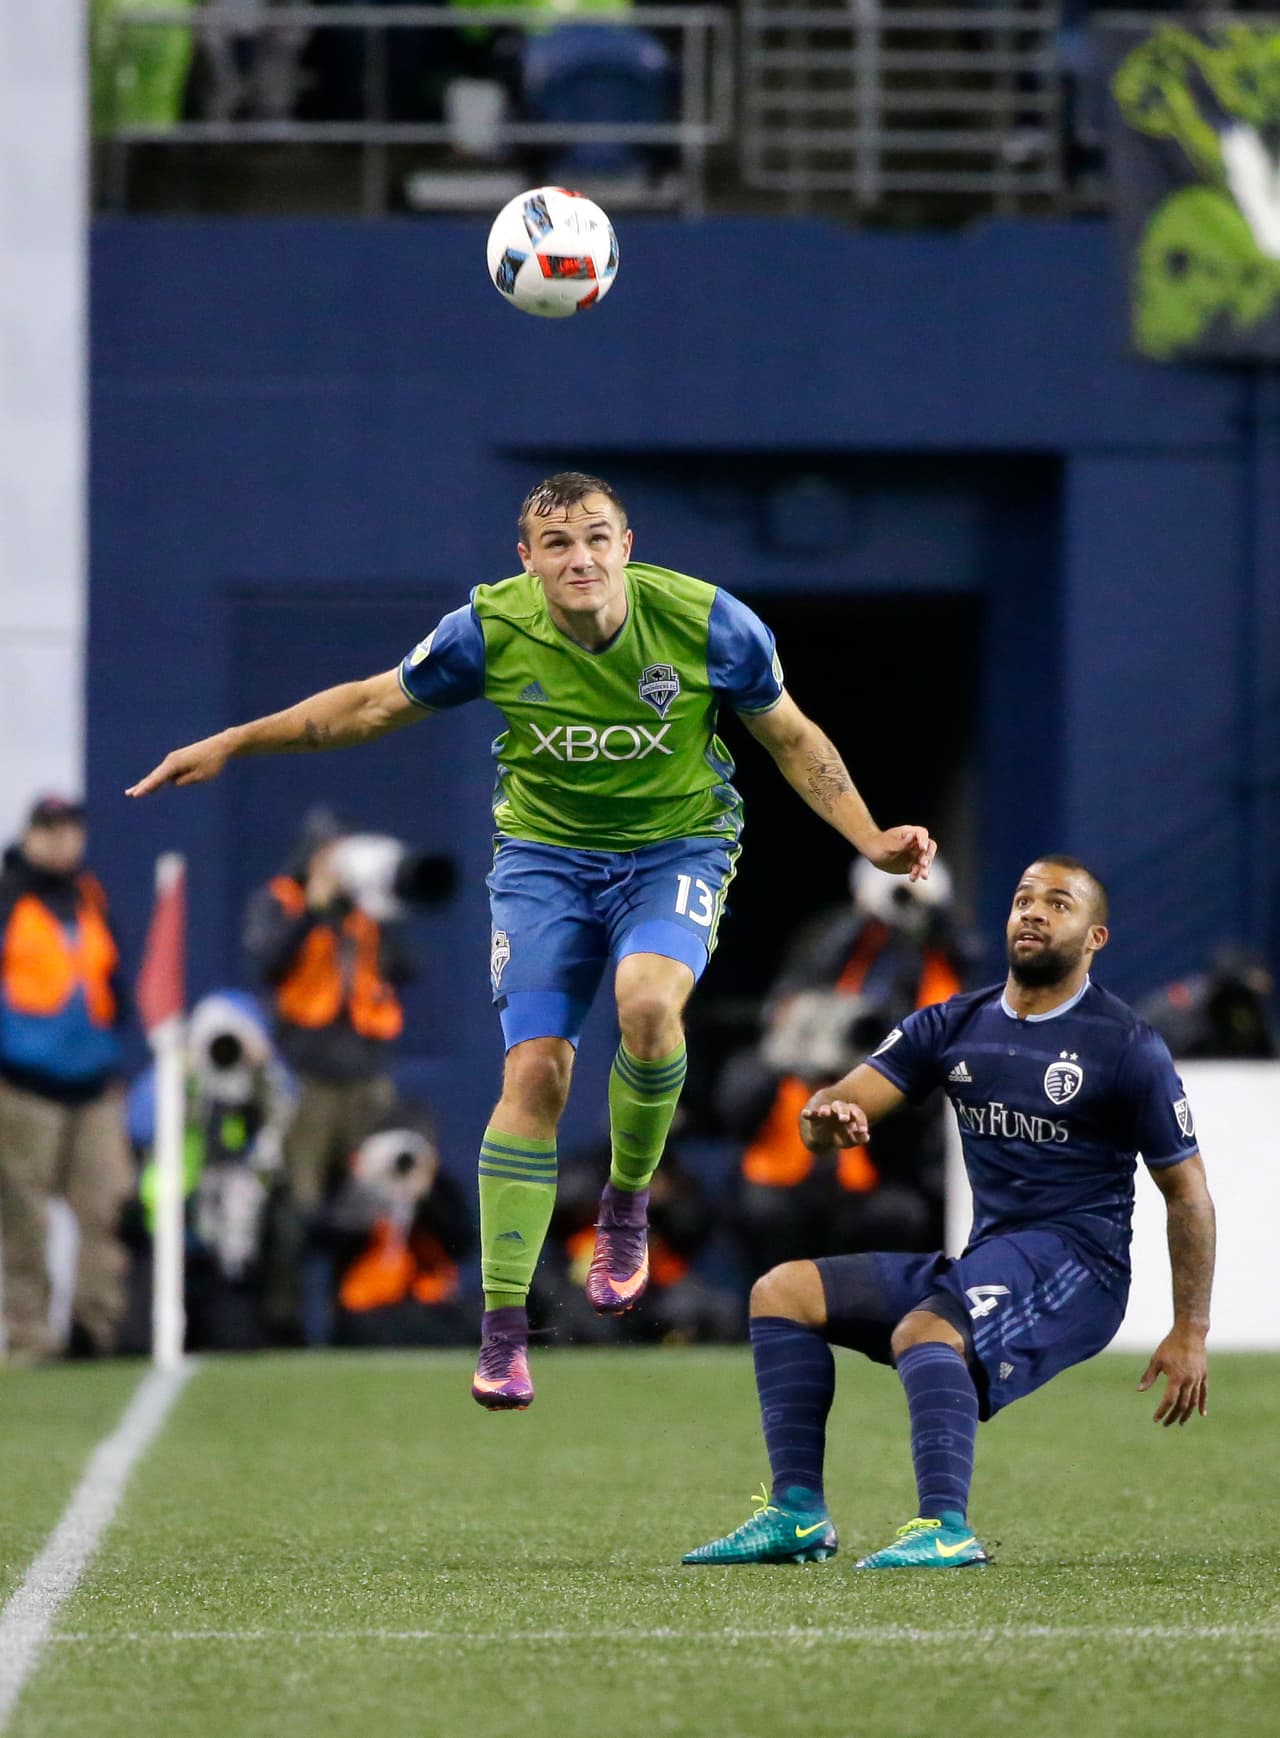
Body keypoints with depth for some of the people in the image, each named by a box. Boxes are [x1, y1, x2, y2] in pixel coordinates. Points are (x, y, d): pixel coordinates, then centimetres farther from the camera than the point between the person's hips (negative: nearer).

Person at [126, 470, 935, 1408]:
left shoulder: (710, 624, -16)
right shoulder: (491, 629, -15)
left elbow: (793, 738, 0)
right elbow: (373, 703, 1)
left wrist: (871, 839, -6)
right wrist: (231, 744, 0)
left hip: (677, 848, -1)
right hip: (546, 855, 1)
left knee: (647, 1003, -32)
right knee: (535, 1072, -11)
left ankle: (627, 1205, -4)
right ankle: (503, 1330, -4)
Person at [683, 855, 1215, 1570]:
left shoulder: (1128, 1048, -3)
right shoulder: (953, 1025, 13)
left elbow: (1188, 1193, 0)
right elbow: (846, 1101, 5)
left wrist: (1191, 1333, -6)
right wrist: (828, 1114, -22)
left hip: (1076, 1262, -7)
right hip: (981, 1260, 7)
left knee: (923, 1331, -35)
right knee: (782, 1292, -1)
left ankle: (946, 1529, -46)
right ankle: (799, 1511, -10)